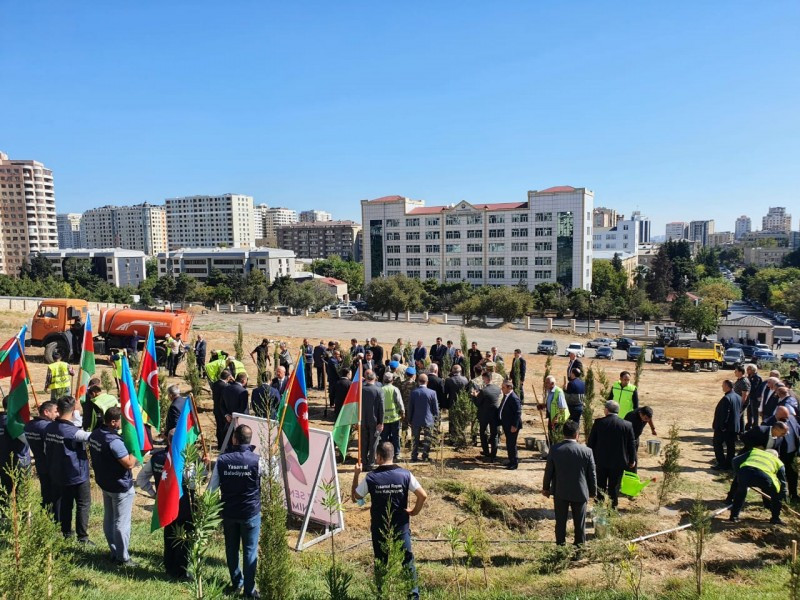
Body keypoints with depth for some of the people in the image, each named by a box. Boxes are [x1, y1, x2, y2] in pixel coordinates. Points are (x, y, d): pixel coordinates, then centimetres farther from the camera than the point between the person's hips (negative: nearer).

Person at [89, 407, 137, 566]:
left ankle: (114, 552, 30)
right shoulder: (114, 441, -29)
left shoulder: (94, 434, 0)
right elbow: (129, 464, -27)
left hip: (104, 483, 9)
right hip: (121, 487, -9)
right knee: (122, 523, 2)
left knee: (109, 519, 17)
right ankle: (122, 558, 12)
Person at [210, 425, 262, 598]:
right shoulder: (256, 460, -16)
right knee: (250, 551, 7)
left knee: (231, 548, 19)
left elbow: (211, 488, 0)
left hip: (228, 512, 3)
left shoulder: (222, 460, -9)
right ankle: (249, 590, 12)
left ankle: (236, 583, 32)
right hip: (251, 512, -2)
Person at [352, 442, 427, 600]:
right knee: (407, 561, 11)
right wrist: (414, 511, 4)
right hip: (401, 527, 0)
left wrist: (356, 475, 11)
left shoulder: (371, 477, -11)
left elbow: (355, 497, 3)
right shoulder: (405, 474, -10)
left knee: (381, 563, 15)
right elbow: (423, 496, -11)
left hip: (379, 529, 0)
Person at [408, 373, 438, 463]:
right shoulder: (432, 393, -10)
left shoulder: (413, 392, -8)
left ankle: (414, 457, 15)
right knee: (427, 440, 9)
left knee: (415, 439, 12)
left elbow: (410, 407, -1)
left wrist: (410, 419, 9)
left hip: (416, 420, 1)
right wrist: (435, 419, 12)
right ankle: (425, 457, 11)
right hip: (428, 420, -1)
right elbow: (435, 408, -4)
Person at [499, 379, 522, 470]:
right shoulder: (506, 397, 7)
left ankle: (515, 463, 11)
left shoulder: (514, 398, -21)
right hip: (506, 425, 9)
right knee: (508, 444, 17)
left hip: (512, 426, -9)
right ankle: (511, 461, 29)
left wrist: (514, 426, -22)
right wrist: (502, 423, 18)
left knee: (512, 444, -1)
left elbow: (518, 413, -22)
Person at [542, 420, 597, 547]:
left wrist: (545, 488, 10)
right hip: (579, 492, -1)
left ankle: (560, 543, 23)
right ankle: (580, 544, 24)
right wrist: (593, 491, 10)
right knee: (579, 521, 14)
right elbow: (592, 474, -4)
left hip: (560, 492, 1)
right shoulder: (587, 451, -13)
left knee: (560, 521, 14)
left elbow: (548, 471, -4)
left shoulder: (554, 449, -11)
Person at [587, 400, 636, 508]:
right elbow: (631, 444, -2)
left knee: (600, 486, 15)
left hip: (601, 460, 1)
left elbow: (591, 442, -3)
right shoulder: (627, 425, -9)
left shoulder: (598, 423, -10)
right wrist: (632, 460, 12)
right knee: (614, 487, 10)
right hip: (618, 462, -1)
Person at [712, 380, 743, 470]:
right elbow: (740, 411, 16)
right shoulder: (738, 397, 7)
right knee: (731, 445, 12)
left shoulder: (726, 398, -22)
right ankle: (729, 463, 18)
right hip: (735, 426, 9)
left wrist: (721, 426, -17)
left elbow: (724, 414, -23)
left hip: (723, 427, -8)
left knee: (718, 444, 2)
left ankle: (722, 463, 1)